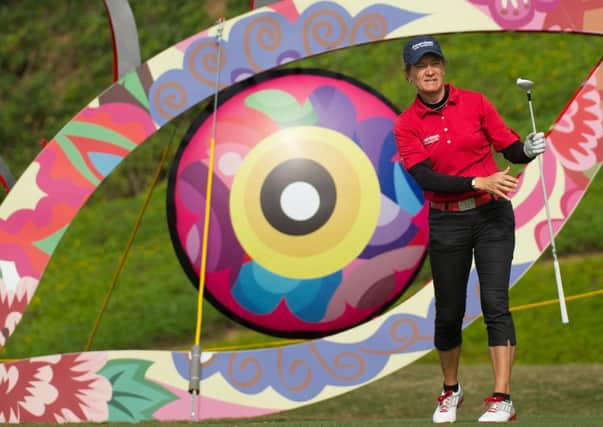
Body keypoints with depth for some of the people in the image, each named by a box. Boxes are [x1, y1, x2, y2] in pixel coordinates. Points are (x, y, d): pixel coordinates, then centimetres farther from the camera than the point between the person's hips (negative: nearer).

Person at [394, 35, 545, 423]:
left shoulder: (475, 103, -1)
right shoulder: (407, 125, -4)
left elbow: (510, 149, 0)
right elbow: (425, 178, -16)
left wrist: (529, 149, -23)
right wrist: (479, 182, -26)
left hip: (493, 216, -1)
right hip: (446, 223, 1)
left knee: (495, 302, -13)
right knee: (449, 313, 8)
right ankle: (451, 391, 31)